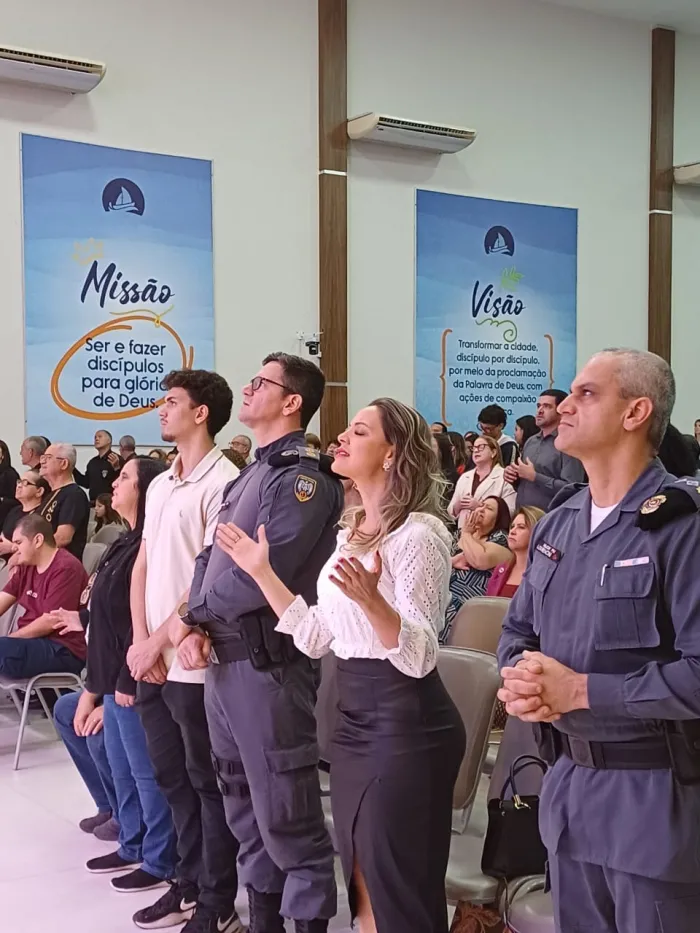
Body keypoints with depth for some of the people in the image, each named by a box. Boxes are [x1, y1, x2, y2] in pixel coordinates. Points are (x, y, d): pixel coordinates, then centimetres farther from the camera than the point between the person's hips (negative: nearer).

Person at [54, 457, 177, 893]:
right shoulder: (126, 543, 12)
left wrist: (129, 678, -21)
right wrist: (84, 619, 33)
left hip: (134, 679, -10)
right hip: (114, 676, 10)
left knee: (146, 772, 0)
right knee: (122, 769, 18)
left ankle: (160, 863, 11)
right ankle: (132, 848, 31)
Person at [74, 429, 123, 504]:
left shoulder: (117, 459, -8)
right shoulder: (92, 462, 17)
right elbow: (86, 483, 20)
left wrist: (117, 468, -33)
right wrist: (73, 470, 15)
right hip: (93, 504, 8)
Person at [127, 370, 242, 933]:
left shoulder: (223, 483, -14)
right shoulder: (159, 485, 13)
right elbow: (143, 566, 13)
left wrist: (161, 641, -13)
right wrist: (139, 641, 1)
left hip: (195, 663, -8)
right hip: (151, 662, 8)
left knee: (209, 784, 4)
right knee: (173, 779, 18)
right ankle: (188, 886, 32)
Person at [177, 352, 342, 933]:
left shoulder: (304, 476, -13)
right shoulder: (251, 475, 17)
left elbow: (260, 576, -20)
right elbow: (211, 558, 14)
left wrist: (190, 617, -6)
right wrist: (196, 628, -4)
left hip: (267, 663, -9)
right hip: (223, 660, 9)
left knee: (285, 813, -2)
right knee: (245, 806, 18)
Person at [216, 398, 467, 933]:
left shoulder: (418, 533, -15)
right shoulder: (349, 533, 12)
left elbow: (419, 659, -22)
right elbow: (316, 640, 10)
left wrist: (370, 599, -38)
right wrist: (262, 572, 7)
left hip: (405, 721, -9)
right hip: (353, 717, 9)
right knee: (362, 886, 18)